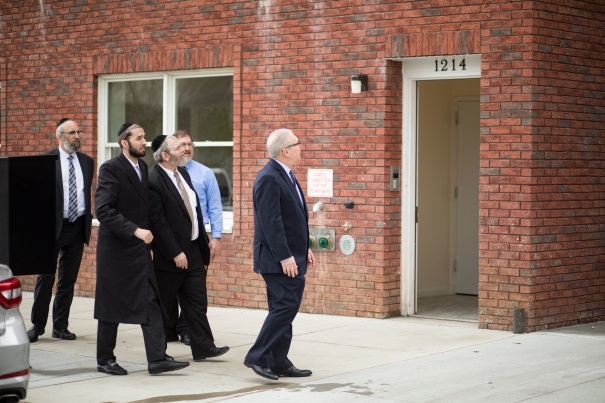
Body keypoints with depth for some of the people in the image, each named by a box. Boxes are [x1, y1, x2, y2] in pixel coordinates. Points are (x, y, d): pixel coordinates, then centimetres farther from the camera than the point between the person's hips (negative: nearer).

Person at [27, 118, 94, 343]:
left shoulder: (87, 162, 10)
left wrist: (87, 222, 8)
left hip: (78, 227, 4)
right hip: (53, 226, -4)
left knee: (68, 279, 9)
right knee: (45, 278, 0)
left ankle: (60, 326, 17)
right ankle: (37, 326, 9)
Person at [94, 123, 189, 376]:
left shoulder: (143, 167, 10)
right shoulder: (111, 169, -13)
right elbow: (103, 210, -22)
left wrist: (146, 234, 10)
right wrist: (136, 230, -26)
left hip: (141, 249, 7)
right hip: (116, 249, -7)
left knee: (151, 303, -1)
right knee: (111, 306, 4)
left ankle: (157, 359, -3)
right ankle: (105, 360, 16)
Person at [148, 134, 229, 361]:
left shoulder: (183, 173, 10)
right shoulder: (153, 181, -18)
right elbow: (157, 221, -20)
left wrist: (203, 248, 13)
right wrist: (175, 253, -19)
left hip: (193, 251, 8)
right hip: (169, 255, -8)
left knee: (197, 301, 7)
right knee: (163, 304, 4)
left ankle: (203, 347, 9)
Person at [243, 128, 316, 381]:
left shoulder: (285, 175, 15)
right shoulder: (269, 178, -17)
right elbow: (271, 222, -22)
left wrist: (304, 249, 19)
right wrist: (284, 257, -23)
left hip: (292, 257, 10)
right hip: (279, 260, -10)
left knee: (285, 308, 11)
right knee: (286, 306, -12)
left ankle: (279, 363, 15)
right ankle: (258, 357, -6)